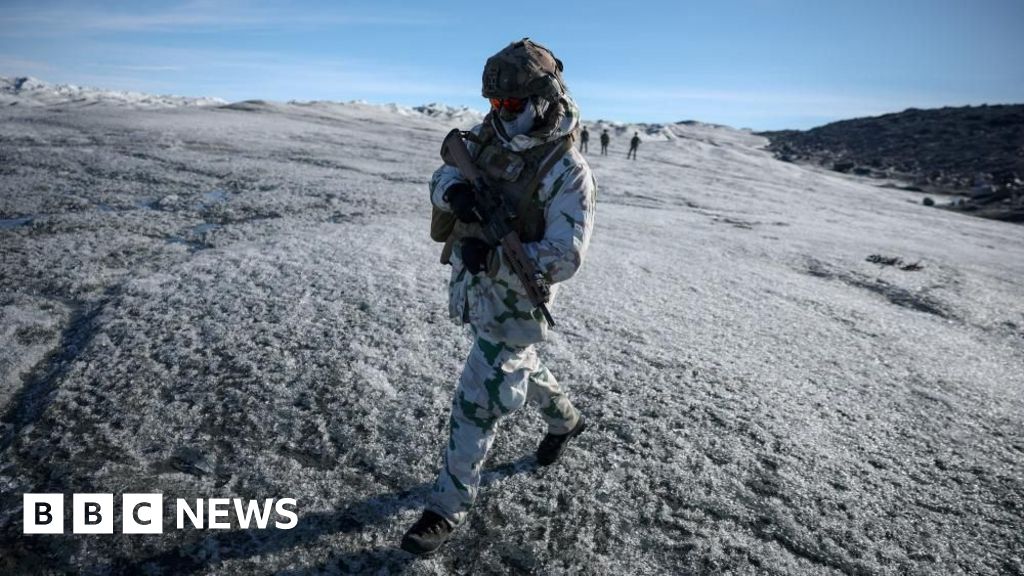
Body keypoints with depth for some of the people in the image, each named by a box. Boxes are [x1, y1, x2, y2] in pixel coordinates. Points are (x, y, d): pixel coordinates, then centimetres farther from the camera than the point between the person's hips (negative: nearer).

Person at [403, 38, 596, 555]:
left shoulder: (569, 173, -21)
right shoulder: (489, 136, -2)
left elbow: (564, 258, -24)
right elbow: (442, 178, 1)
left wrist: (493, 257, -36)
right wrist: (454, 191, -24)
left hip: (514, 303, -7)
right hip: (472, 289, 8)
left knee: (477, 404, -1)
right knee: (516, 367, 27)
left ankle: (449, 506, 19)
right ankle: (565, 420, 55)